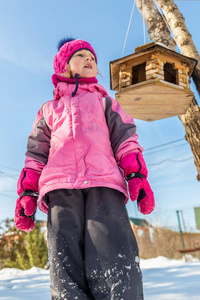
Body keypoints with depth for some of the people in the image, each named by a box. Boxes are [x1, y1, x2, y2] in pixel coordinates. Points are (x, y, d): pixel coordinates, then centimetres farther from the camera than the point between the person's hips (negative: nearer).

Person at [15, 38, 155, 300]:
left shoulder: (105, 102, 30)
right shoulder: (49, 109, 31)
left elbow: (125, 138, 17)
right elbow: (36, 154, 24)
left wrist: (136, 174, -1)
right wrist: (27, 192, 10)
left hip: (104, 183, -1)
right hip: (60, 186, 1)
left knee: (114, 259, -20)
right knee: (65, 263, -14)